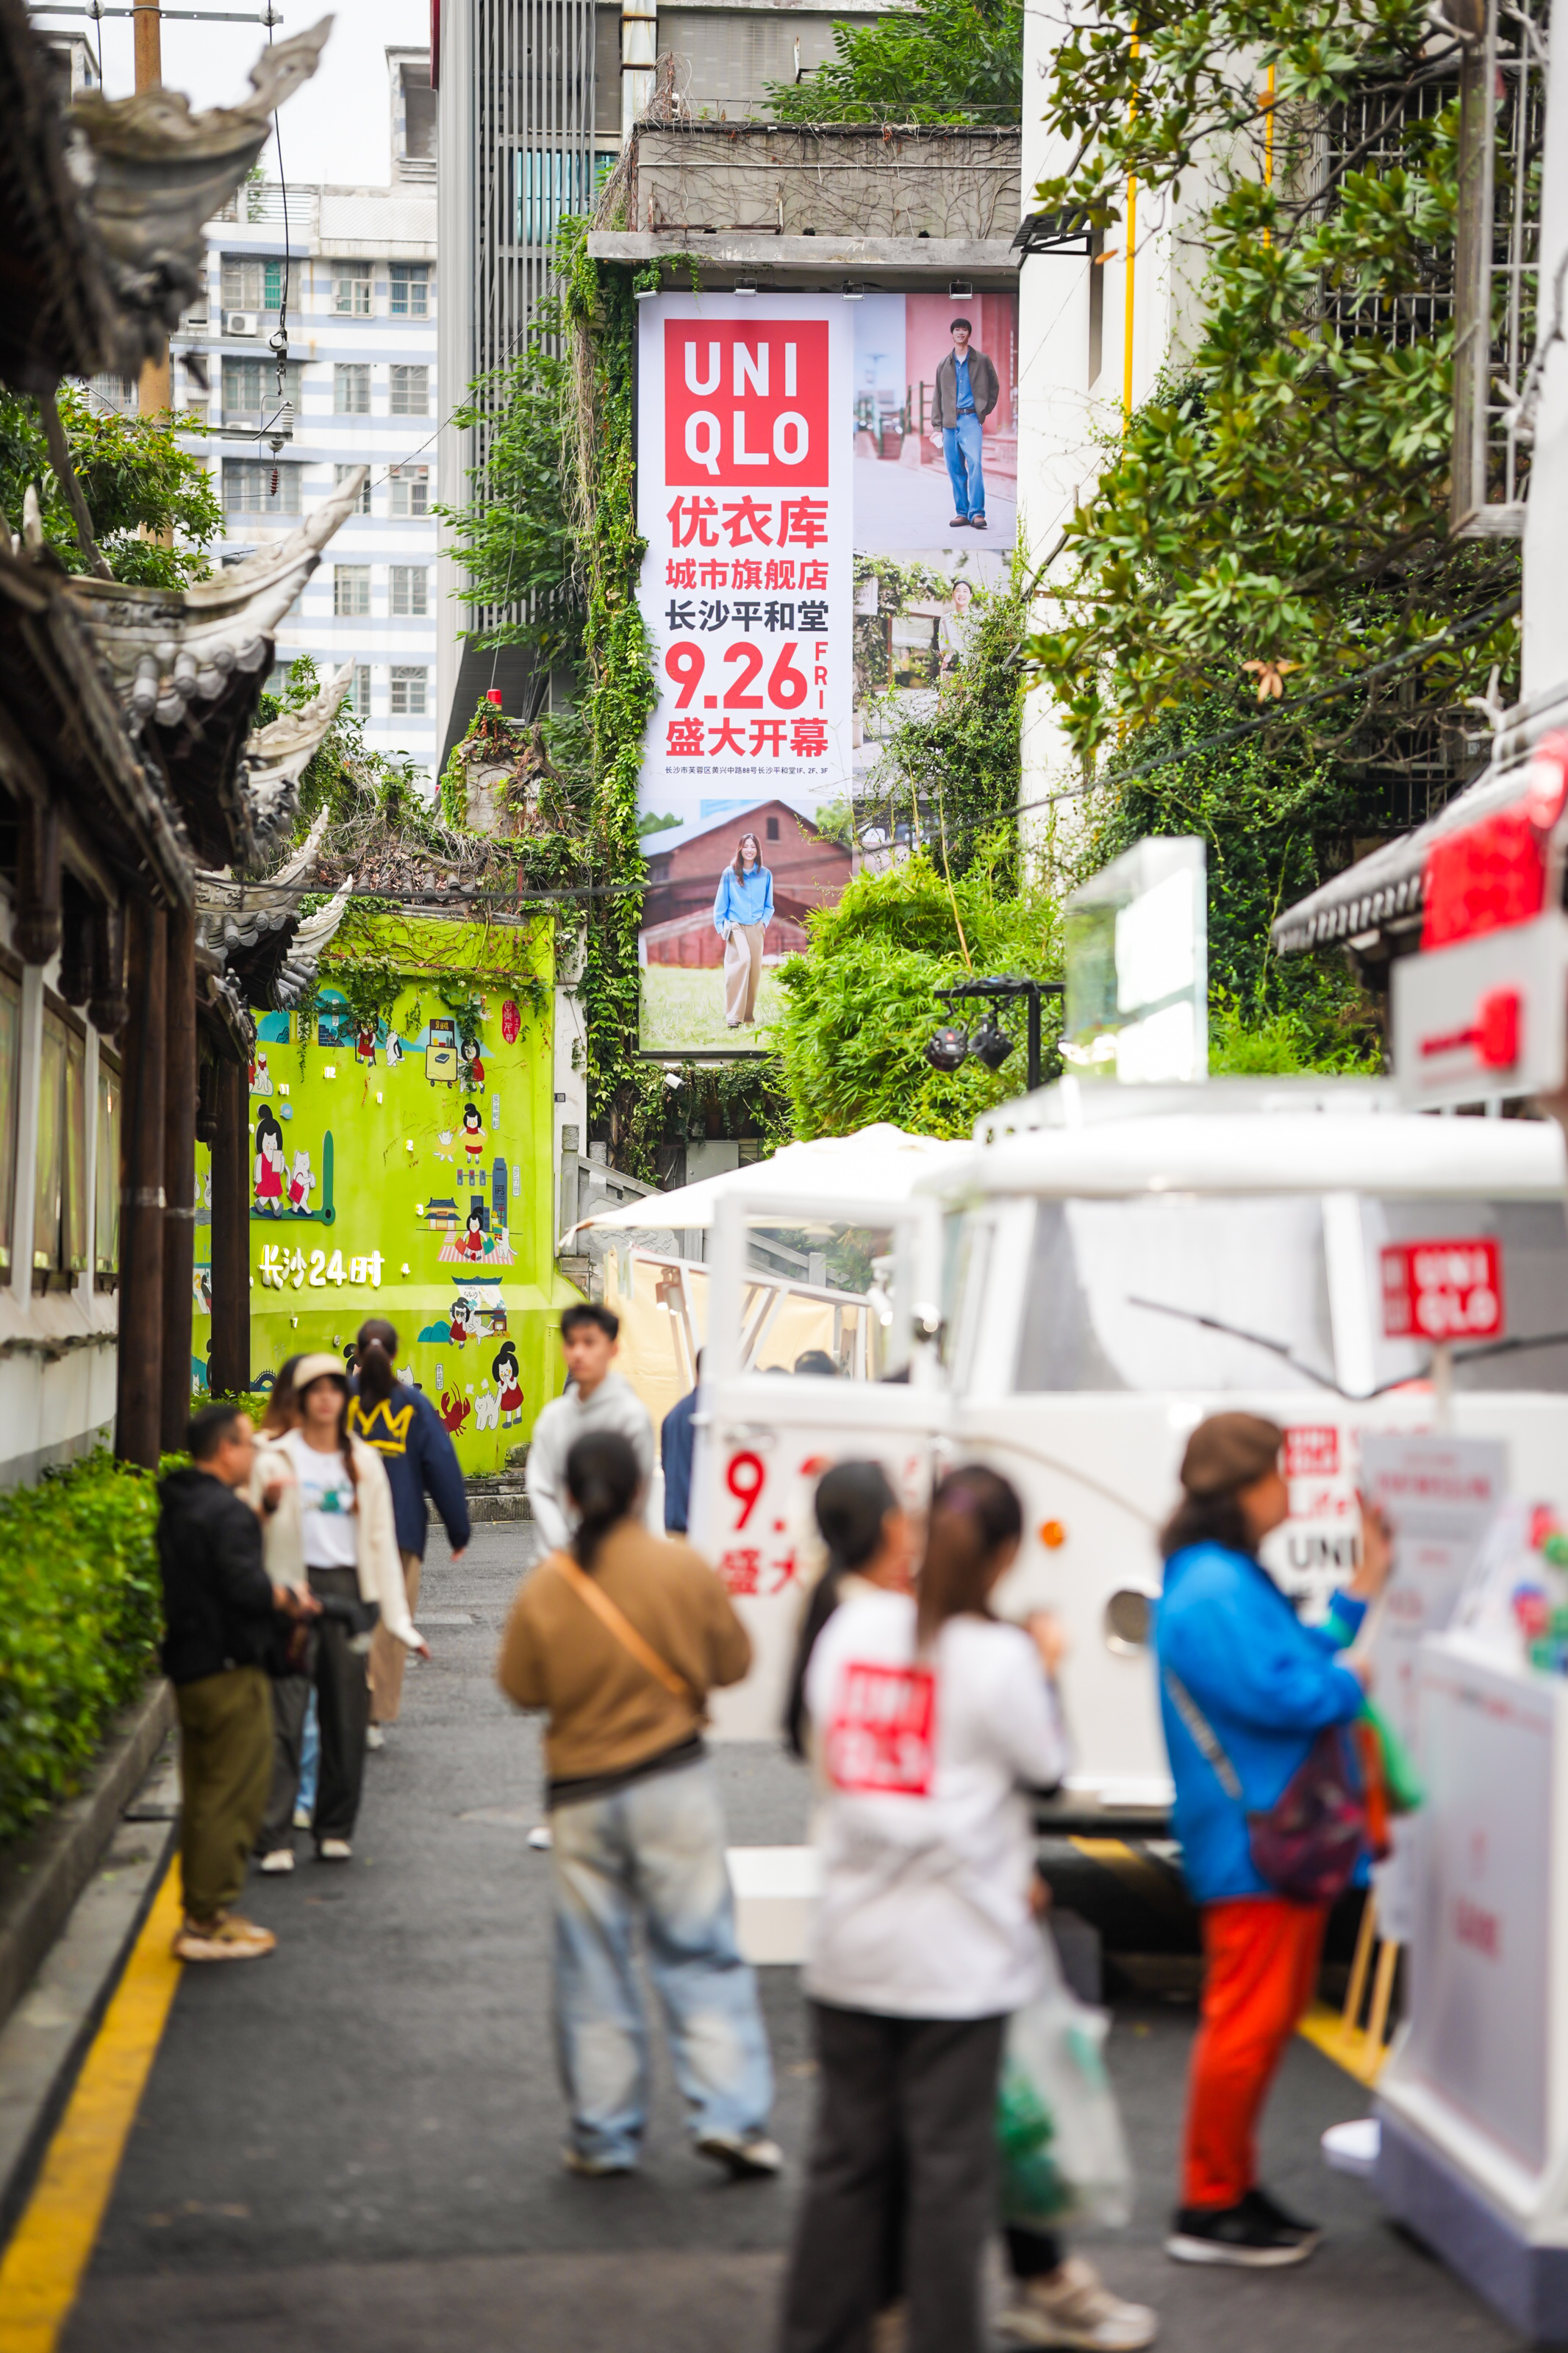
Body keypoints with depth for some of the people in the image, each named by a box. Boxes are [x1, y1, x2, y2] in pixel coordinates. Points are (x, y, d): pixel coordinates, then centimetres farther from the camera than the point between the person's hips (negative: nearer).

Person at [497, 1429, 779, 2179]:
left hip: (580, 1794, 1)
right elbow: (733, 1662, 1)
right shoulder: (685, 1569, -9)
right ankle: (728, 2115, 1)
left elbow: (520, 1686, 1)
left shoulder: (544, 1590, -9)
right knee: (701, 1953, 6)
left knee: (593, 1967, 9)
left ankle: (603, 2136, 15)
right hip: (674, 1781, -1)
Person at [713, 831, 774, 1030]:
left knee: (754, 970, 2)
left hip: (756, 928, 4)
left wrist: (764, 922, 4)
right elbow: (721, 903, 8)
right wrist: (721, 927, 2)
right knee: (742, 960, -25)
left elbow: (769, 905, 19)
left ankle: (749, 1017, 16)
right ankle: (733, 1017, -29)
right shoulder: (730, 873, 3)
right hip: (735, 925, -4)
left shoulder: (765, 875, 10)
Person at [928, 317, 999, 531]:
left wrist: (985, 411, 4)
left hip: (972, 419, -4)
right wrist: (937, 425, 11)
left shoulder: (981, 361, 8)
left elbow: (994, 387, 15)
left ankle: (977, 513, -20)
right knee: (955, 469, 1)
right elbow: (938, 396, 18)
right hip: (950, 422, 4)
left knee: (975, 464, -17)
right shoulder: (944, 365, 16)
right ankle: (961, 512, 7)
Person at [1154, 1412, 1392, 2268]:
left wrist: (1362, 1590, 18)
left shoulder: (1236, 1580, 15)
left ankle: (1234, 2188, 27)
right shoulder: (1211, 1591, -20)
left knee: (1274, 2014, 17)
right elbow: (1273, 1693, -24)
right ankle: (1208, 2209, 4)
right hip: (1252, 1839, -11)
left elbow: (1298, 1658, 17)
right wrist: (1350, 1686, -7)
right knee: (1246, 2020, -5)